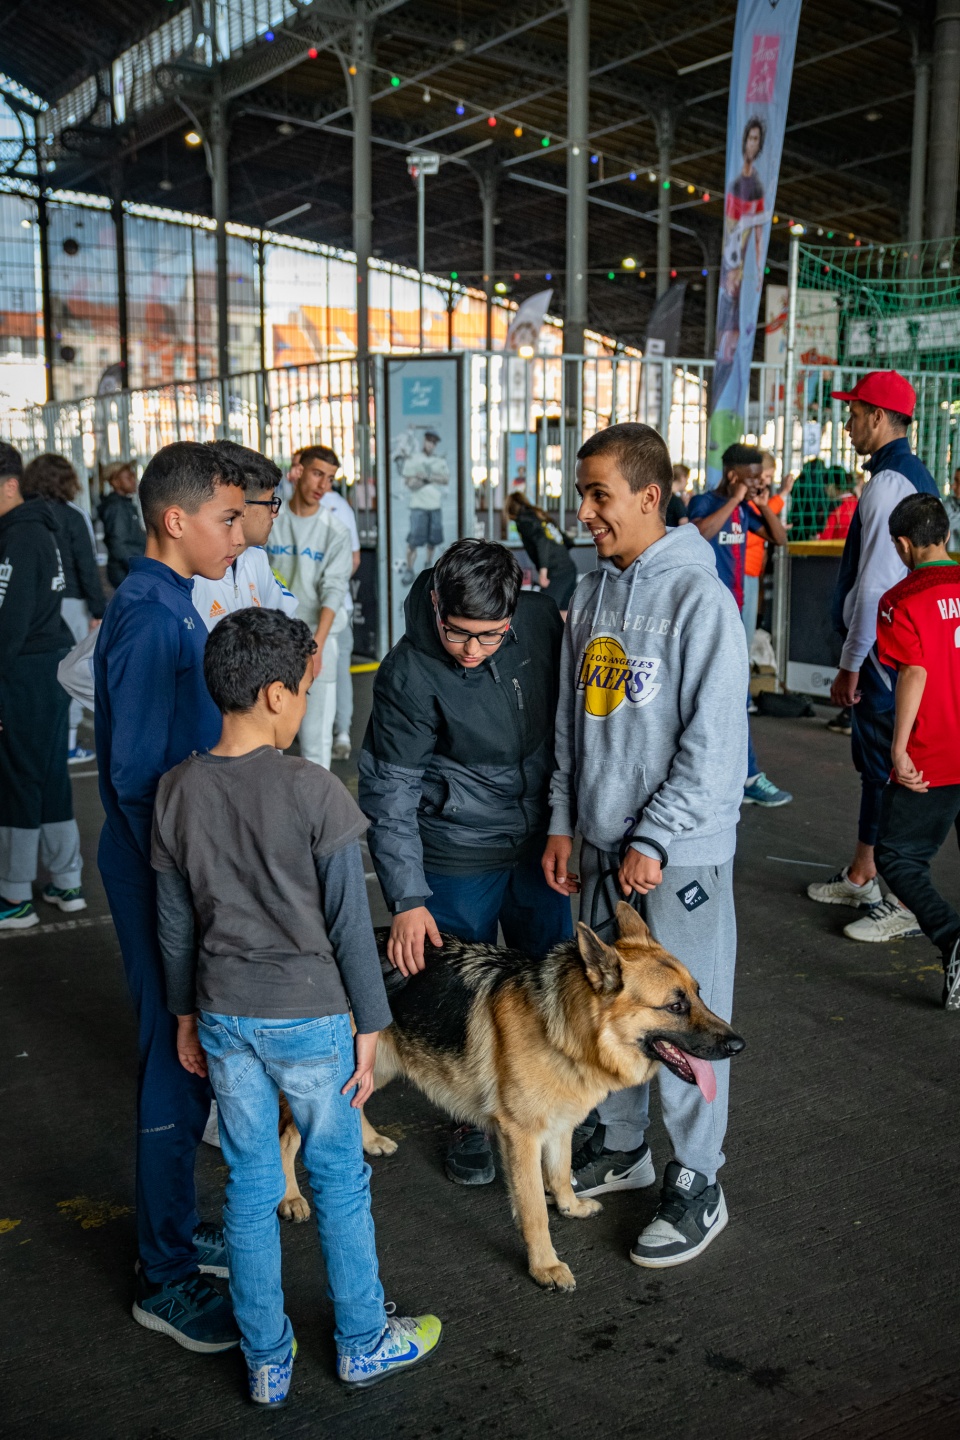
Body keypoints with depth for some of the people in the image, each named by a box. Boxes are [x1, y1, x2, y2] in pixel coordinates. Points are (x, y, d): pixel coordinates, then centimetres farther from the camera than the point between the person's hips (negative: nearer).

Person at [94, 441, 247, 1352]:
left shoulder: (166, 608, 9)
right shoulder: (151, 623, -22)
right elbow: (138, 779, -23)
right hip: (164, 876, -10)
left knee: (186, 1062, 20)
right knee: (177, 1073, 3)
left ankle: (174, 1232, 36)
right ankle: (166, 1278, 20)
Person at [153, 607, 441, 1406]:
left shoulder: (180, 791, -4)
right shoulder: (312, 790, -18)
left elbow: (175, 924, 4)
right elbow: (349, 924, -14)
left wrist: (187, 1014, 16)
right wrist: (369, 1025, -3)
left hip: (224, 1016, 4)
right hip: (308, 1014, -4)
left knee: (250, 1183, 15)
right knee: (339, 1177, 14)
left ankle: (266, 1360, 30)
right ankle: (363, 1341, 31)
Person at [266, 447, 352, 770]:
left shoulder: (335, 532, -1)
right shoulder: (271, 522, 4)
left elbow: (333, 592, -8)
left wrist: (317, 644, -18)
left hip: (317, 637, -2)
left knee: (316, 733, -2)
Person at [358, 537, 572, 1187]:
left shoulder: (541, 619, -11)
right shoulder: (409, 676, -22)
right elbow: (389, 794, -16)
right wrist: (407, 898, -21)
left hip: (540, 843, 4)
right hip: (458, 857, -4)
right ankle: (473, 1121, 32)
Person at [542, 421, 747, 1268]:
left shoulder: (698, 596, -15)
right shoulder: (593, 593, 7)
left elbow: (715, 742, -17)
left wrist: (653, 840, -17)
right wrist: (563, 821, 10)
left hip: (679, 853, -7)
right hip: (601, 844, 7)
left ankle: (697, 1185, 20)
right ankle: (619, 1148, 37)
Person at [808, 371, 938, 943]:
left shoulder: (888, 482, -17)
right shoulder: (918, 476, 15)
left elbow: (874, 583, -22)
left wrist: (852, 664, -17)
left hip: (884, 649, -10)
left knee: (887, 766, -5)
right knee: (873, 757, 18)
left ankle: (904, 903, 2)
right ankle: (862, 875, 32)